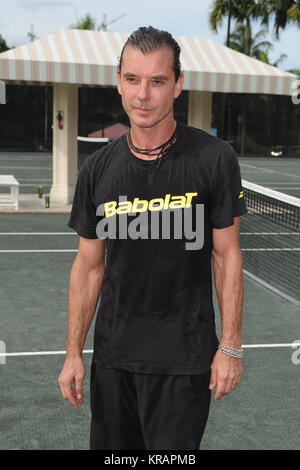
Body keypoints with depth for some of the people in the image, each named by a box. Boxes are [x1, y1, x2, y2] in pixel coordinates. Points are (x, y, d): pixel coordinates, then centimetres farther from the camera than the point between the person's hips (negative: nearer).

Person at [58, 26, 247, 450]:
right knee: (110, 447, 16)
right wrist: (74, 353, 4)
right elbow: (89, 265, 5)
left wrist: (230, 347, -6)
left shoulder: (214, 158, -9)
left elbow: (226, 256, -4)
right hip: (112, 355, 3)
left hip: (184, 359, -3)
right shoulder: (97, 170, -1)